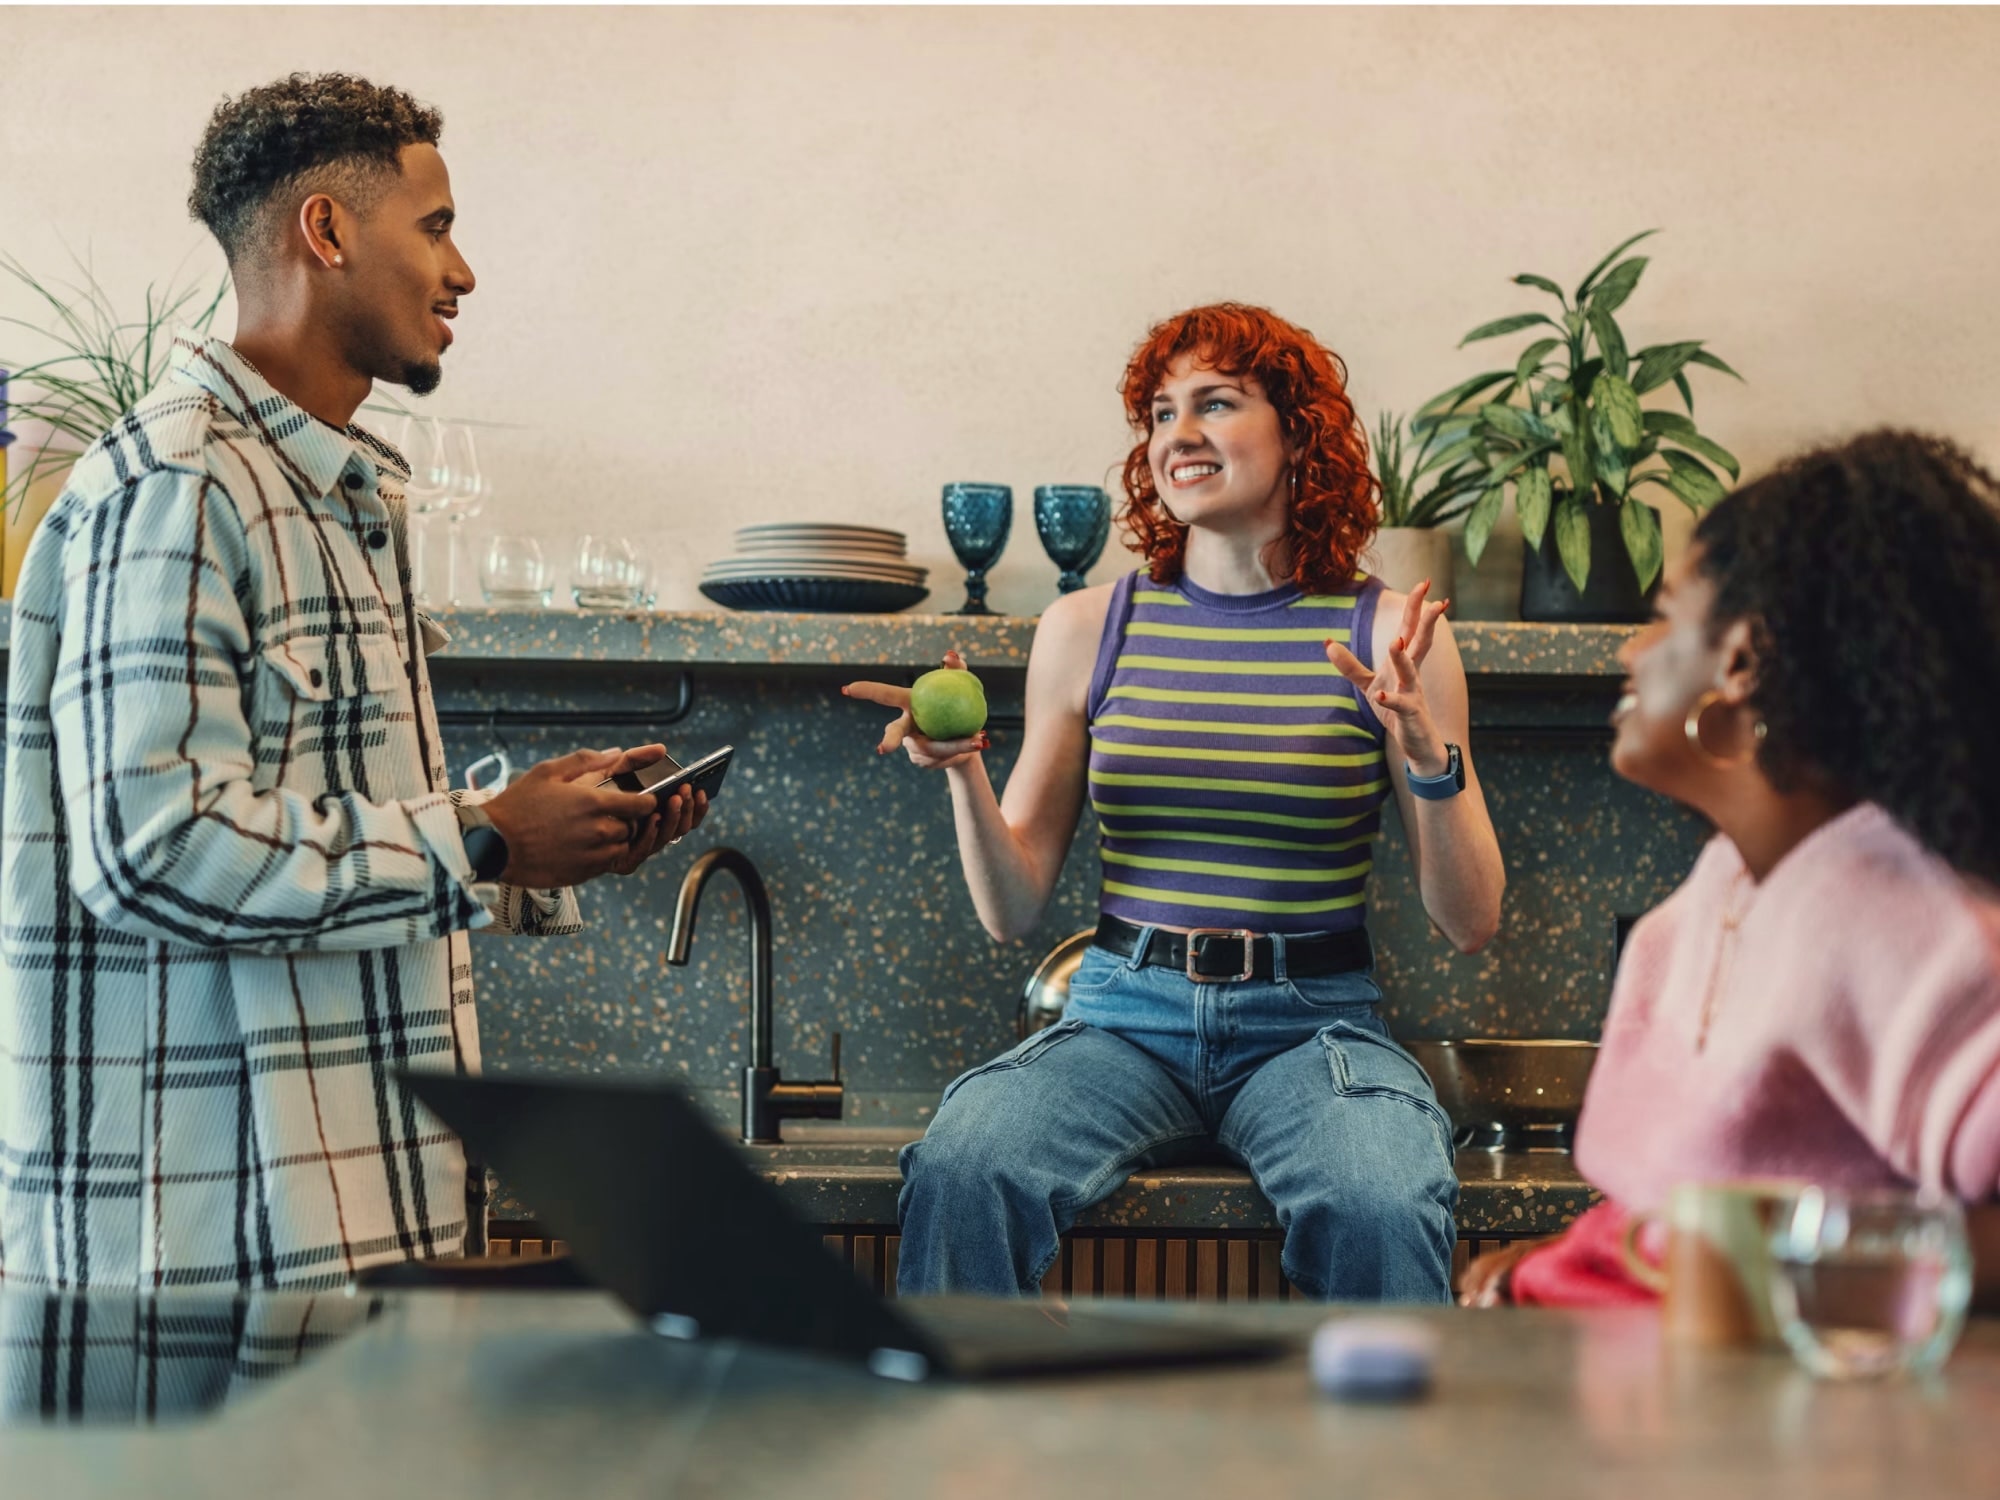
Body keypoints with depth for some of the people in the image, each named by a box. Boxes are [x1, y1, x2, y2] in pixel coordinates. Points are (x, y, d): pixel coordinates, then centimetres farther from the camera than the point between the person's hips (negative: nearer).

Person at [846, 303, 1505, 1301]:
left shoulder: (1385, 633, 2)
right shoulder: (1086, 629, 8)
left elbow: (1471, 922, 1)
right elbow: (1013, 910, 10)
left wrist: (1432, 759, -14)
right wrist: (963, 771, -7)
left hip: (1311, 1024, -1)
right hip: (1125, 1018, 1)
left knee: (1380, 1207, -34)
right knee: (960, 1168, -29)